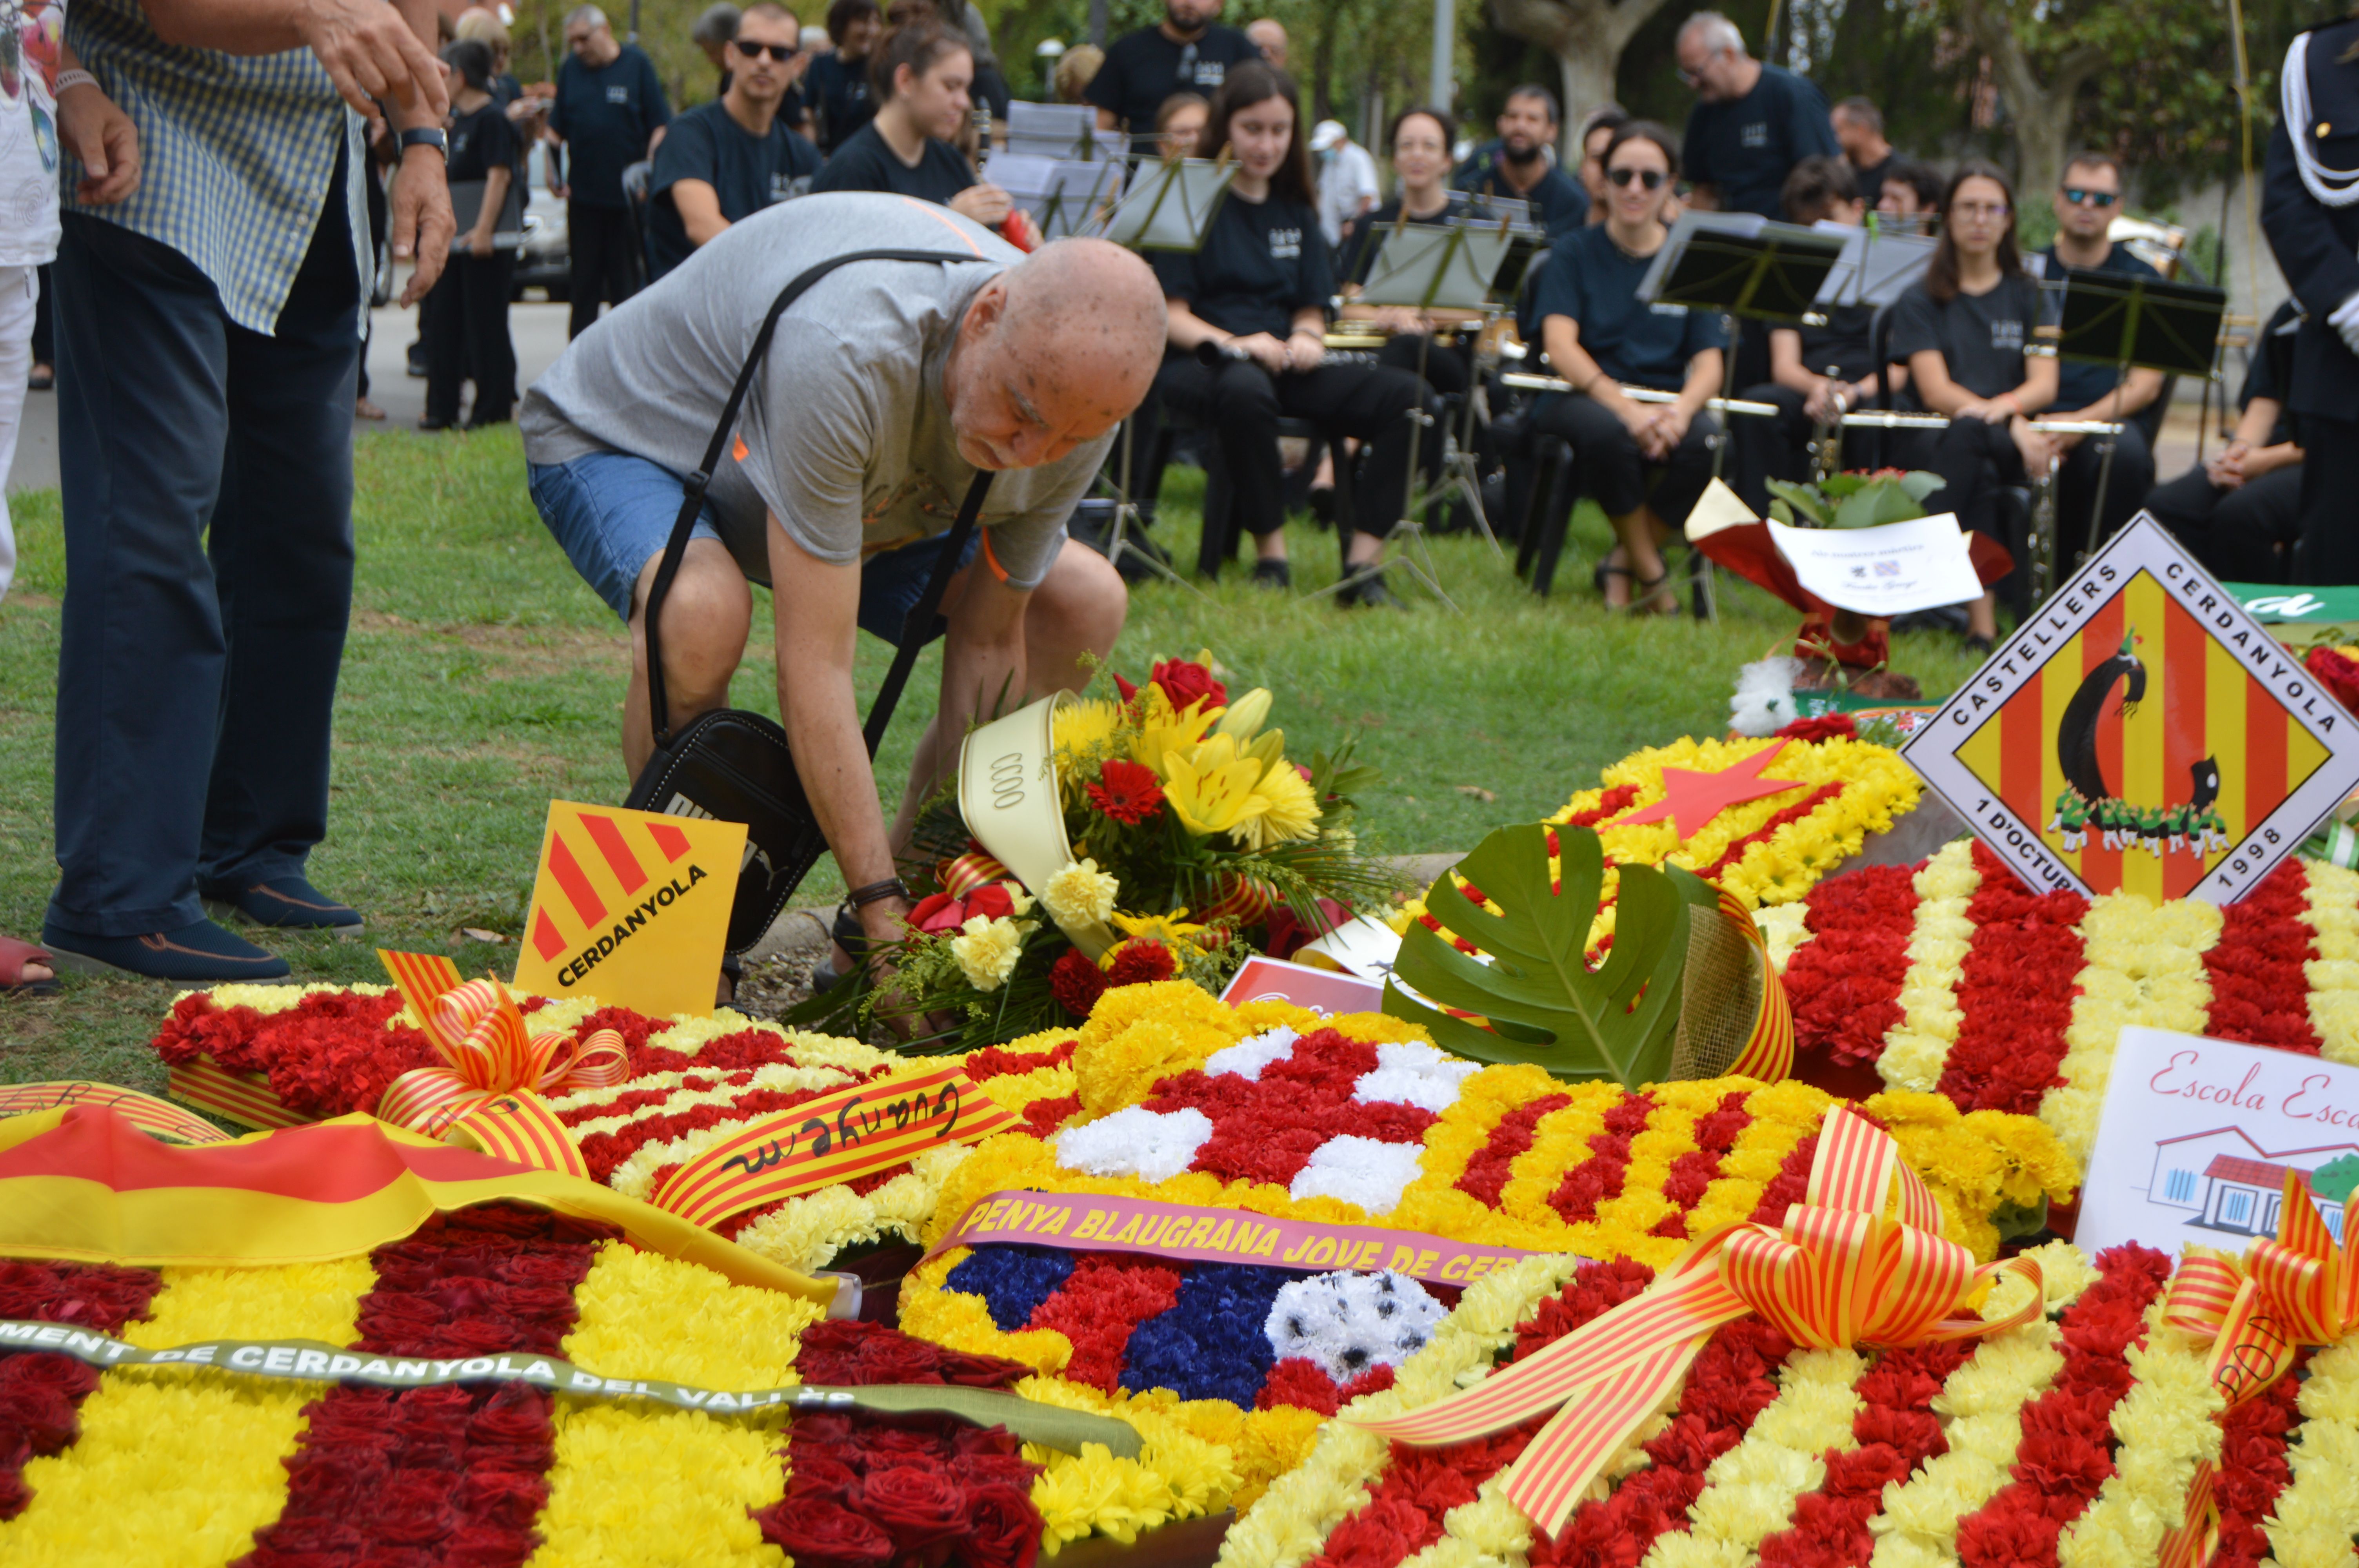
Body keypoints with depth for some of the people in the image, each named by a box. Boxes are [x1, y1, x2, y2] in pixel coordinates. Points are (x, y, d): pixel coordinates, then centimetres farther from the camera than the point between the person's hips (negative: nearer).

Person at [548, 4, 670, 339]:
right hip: (583, 195, 3)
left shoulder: (637, 65, 0)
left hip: (629, 197, -3)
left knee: (627, 281, 1)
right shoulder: (570, 70, 9)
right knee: (584, 284, 6)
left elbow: (660, 125, -2)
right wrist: (552, 172, -2)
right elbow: (556, 129, 12)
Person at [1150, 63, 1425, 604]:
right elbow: (1169, 313, -5)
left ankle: (1363, 562, -24)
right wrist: (1234, 343, -23)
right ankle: (1270, 554, -26)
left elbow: (1311, 308, 19)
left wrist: (1307, 337, -7)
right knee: (1246, 389, -43)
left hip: (1284, 363, 6)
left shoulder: (1296, 213, 20)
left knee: (1404, 394, -19)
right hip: (1198, 364, -6)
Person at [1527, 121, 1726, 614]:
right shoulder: (1574, 254, 3)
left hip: (1665, 403, 2)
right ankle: (1651, 573, -17)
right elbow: (1560, 345, -12)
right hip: (1585, 399, -2)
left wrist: (1681, 409, -24)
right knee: (1606, 430, -38)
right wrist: (1626, 407, -29)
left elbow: (1709, 362, 1)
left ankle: (1624, 565, -11)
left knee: (1706, 439, -33)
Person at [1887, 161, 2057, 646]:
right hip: (1932, 440, 0)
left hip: (2011, 437, 1)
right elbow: (1935, 391, -7)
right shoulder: (1921, 300, 8)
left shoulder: (2029, 297, 15)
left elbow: (2045, 385, 1)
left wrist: (2005, 406, -24)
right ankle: (1982, 612, -40)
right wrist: (2014, 428, -22)